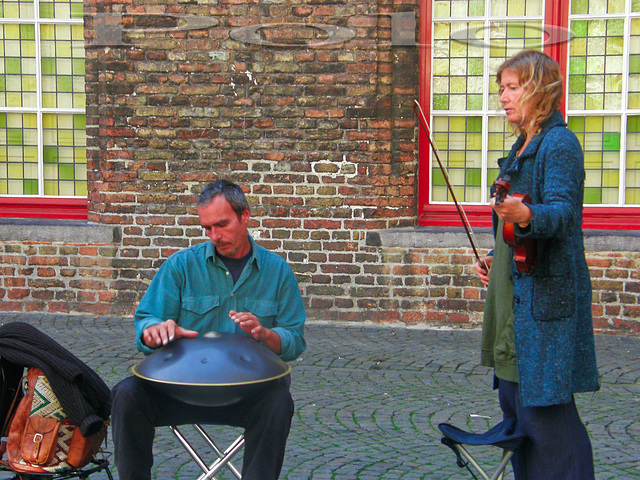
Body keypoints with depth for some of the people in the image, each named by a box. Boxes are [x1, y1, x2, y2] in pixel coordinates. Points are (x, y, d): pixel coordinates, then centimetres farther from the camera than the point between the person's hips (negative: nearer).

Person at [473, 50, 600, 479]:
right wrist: (497, 259, 15)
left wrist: (526, 215, -44)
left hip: (547, 297, -10)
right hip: (516, 292, 10)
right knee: (514, 401, 15)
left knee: (545, 411, -8)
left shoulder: (560, 144, -11)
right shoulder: (522, 148, 17)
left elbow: (562, 212, -26)